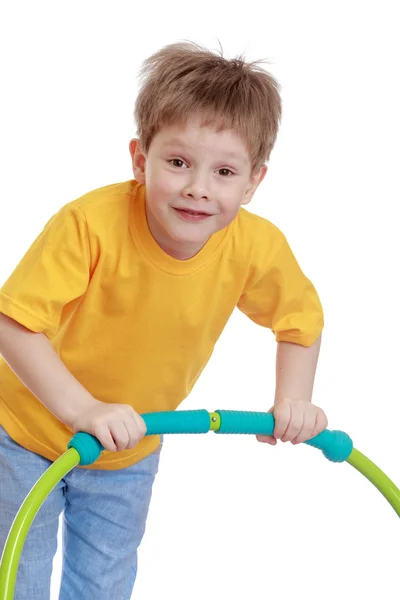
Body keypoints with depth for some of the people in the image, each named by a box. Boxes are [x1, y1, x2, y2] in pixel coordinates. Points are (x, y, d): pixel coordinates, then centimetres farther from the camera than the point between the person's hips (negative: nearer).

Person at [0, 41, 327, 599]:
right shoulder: (92, 223, -33)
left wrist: (294, 400, -12)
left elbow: (301, 316, -1)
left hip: (131, 456, 3)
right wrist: (83, 410, -40)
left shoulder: (258, 248, -21)